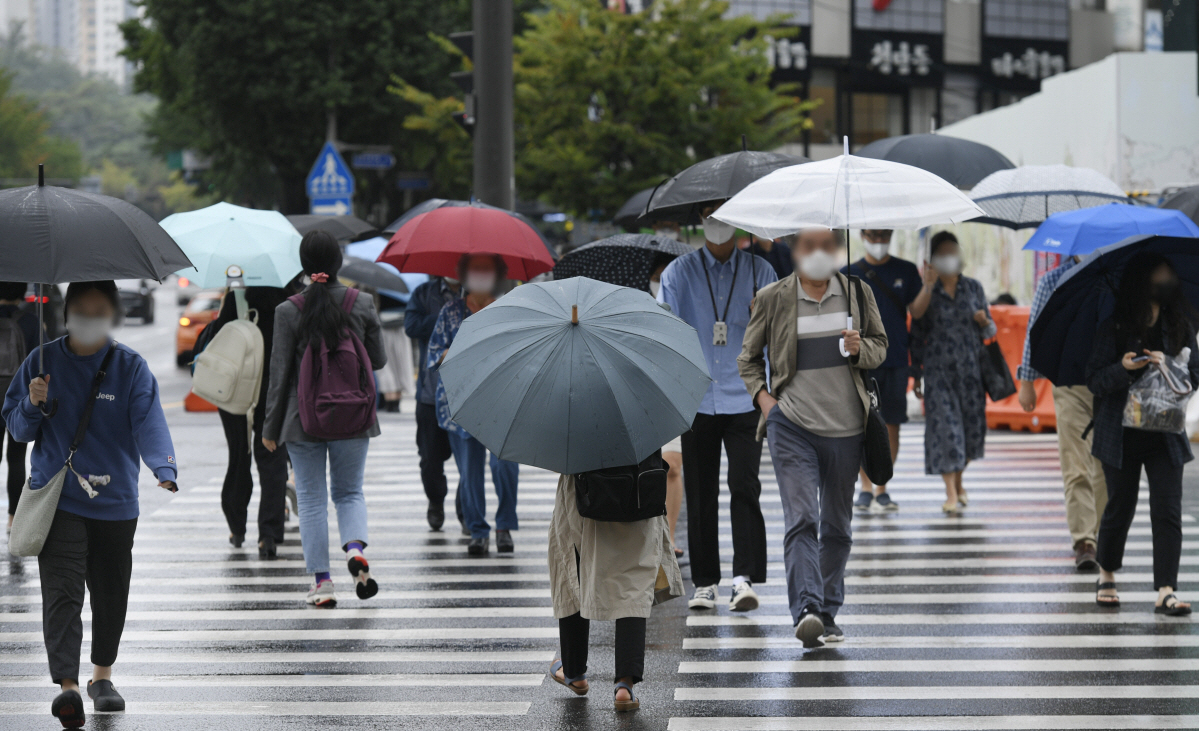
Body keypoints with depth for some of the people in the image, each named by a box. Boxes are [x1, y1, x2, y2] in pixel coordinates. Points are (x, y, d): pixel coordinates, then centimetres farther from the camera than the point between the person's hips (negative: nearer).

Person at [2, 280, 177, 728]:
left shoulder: (131, 368, -1)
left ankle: (102, 676, 31)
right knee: (62, 592, -14)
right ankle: (67, 686, -23)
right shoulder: (43, 363, 2)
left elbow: (149, 423, -15)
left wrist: (164, 468, -33)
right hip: (56, 500, -1)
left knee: (110, 595, 11)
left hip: (115, 501, 1)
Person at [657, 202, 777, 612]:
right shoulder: (680, 272, 9)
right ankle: (705, 582, 9)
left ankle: (744, 578, -14)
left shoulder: (759, 271, 9)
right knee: (699, 494, 2)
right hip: (697, 399, 1)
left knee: (744, 487, -11)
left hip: (745, 399, -1)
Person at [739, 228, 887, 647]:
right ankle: (806, 611, -28)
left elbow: (880, 345, 14)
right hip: (792, 424, -3)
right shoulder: (773, 299, 3)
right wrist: (761, 395, -2)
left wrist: (860, 349, -8)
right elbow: (749, 357, 14)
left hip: (845, 427, 3)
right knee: (801, 518, -17)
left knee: (837, 525, 10)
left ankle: (828, 613, 21)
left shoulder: (857, 293, 7)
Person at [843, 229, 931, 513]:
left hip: (895, 360, 1)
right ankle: (866, 488, 8)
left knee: (891, 425, 2)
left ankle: (882, 489, 10)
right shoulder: (849, 274, 5)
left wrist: (927, 286, -13)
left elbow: (916, 311, 2)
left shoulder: (905, 271, 8)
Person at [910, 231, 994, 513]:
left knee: (972, 425, 6)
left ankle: (958, 480, 31)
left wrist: (984, 322, -10)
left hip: (971, 367, 3)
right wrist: (916, 375, 2)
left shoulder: (973, 288, 9)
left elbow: (990, 331, 14)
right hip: (939, 370, -3)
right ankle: (951, 493, -6)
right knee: (945, 425, -9)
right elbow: (917, 335, 4)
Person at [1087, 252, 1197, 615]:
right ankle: (1106, 575, 31)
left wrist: (1167, 365, -14)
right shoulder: (1114, 328, -2)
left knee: (1168, 511, -8)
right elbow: (1095, 380, -4)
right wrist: (1124, 368, -22)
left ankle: (1166, 591, -10)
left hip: (1165, 434, 2)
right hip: (1122, 434, -2)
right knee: (1120, 509, 7)